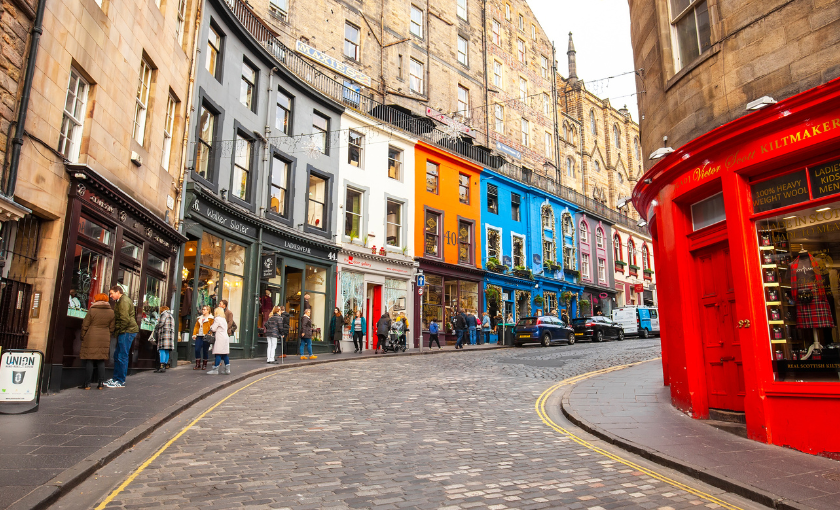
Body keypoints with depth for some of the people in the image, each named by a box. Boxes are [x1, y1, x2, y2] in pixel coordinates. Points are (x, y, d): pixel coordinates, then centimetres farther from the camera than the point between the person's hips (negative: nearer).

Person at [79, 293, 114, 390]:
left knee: (89, 360, 2)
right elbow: (111, 328, 10)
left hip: (91, 338, -3)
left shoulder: (92, 310, -6)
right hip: (104, 340, 4)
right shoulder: (111, 312, 6)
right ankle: (101, 383, 6)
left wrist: (83, 337, 9)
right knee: (101, 361, 8)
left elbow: (85, 325, -3)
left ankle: (87, 383, 3)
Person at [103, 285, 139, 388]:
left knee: (122, 356, -6)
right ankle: (116, 378, 23)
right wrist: (116, 329, 10)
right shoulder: (119, 301, 21)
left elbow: (125, 319, -21)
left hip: (127, 331, -11)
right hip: (124, 332, 11)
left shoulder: (124, 301, -13)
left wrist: (117, 329, -12)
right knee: (117, 355, 15)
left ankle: (120, 381, -1)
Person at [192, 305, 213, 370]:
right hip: (199, 336, 5)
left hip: (206, 337, -5)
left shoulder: (210, 318, 1)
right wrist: (194, 334, 5)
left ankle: (204, 365, 11)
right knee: (197, 350, -1)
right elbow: (196, 326, 18)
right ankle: (198, 365, 8)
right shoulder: (199, 318, 20)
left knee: (205, 351, 0)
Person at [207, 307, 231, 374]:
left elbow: (213, 329, -9)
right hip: (225, 338, 9)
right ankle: (227, 369, 8)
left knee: (218, 354, -8)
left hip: (220, 339, -9)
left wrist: (211, 326, 13)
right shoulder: (224, 319, 19)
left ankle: (215, 369, -8)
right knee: (225, 354, 8)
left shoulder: (217, 319, -8)